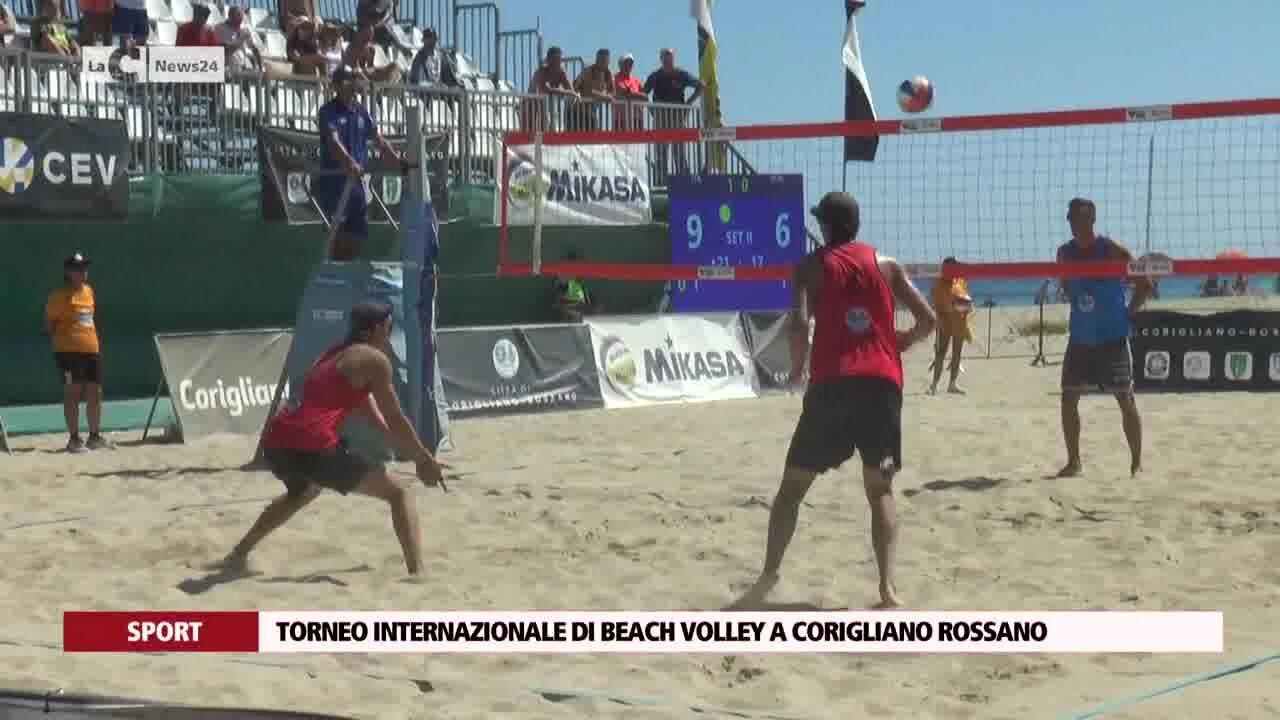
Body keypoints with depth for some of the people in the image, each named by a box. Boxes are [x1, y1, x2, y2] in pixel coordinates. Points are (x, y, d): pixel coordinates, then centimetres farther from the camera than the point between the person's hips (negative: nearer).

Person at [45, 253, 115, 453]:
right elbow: (49, 323, -4)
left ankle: (95, 436, 19)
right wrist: (60, 337, -13)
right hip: (69, 350, -7)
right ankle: (74, 439, 1)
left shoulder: (89, 291, 15)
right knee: (73, 393, -4)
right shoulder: (60, 295, -6)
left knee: (95, 393, 9)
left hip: (92, 349, 7)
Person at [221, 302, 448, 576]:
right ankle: (416, 572, -15)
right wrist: (424, 460, 14)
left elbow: (376, 418, 34)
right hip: (312, 446, -9)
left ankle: (237, 556, 48)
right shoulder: (374, 360, 3)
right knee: (398, 493, 2)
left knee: (303, 492, 43)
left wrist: (415, 455, 35)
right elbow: (396, 421, 2)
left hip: (276, 442, 9)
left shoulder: (336, 356, 29)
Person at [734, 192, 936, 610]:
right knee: (880, 490, 10)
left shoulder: (812, 266, 7)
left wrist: (797, 367, 7)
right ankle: (888, 587, -4)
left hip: (832, 384, -2)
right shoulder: (886, 265, 14)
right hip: (882, 383, 2)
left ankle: (769, 574, -2)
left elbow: (799, 325, -9)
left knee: (793, 486, 9)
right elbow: (927, 320, 7)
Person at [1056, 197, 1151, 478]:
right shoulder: (1065, 253, 3)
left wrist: (1128, 314, -8)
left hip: (1113, 337, -5)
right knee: (1068, 398, 2)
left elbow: (1145, 285, -6)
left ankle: (1137, 462, 6)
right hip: (1080, 338, 5)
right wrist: (1080, 311, 11)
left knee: (1125, 399, -1)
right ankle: (1073, 461, 12)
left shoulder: (1113, 250, -11)